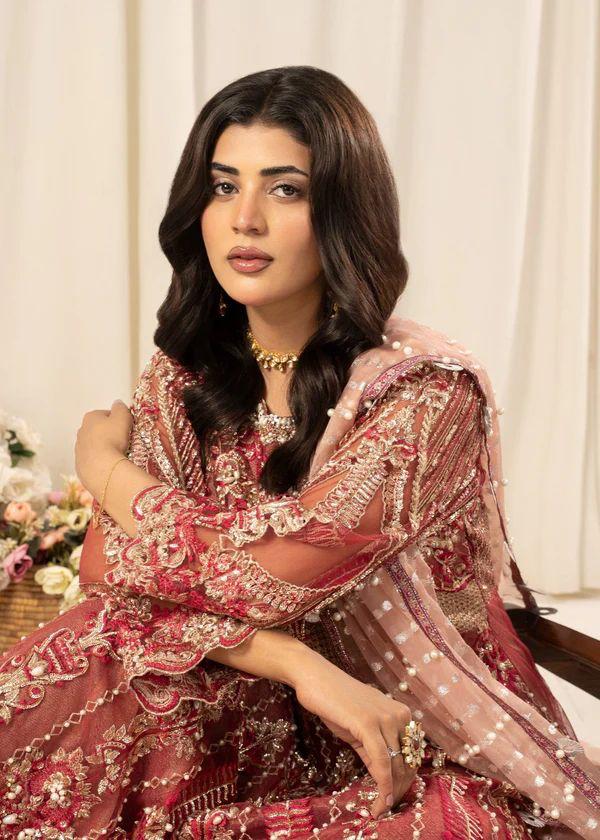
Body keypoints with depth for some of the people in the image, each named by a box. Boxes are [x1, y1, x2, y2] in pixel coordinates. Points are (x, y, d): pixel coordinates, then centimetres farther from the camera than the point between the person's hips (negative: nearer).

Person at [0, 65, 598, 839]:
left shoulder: (430, 391, -19)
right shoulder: (183, 377, -2)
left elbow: (260, 574, -25)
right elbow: (108, 573, -10)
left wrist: (105, 467, -8)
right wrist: (300, 667, -26)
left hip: (447, 769, -4)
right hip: (268, 734, 5)